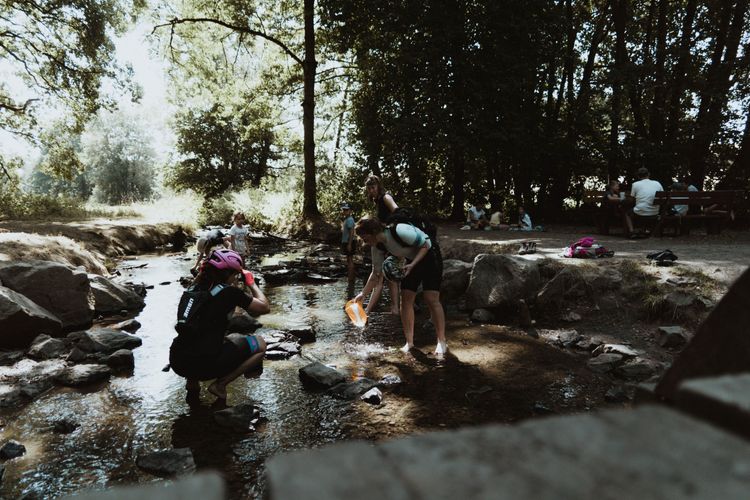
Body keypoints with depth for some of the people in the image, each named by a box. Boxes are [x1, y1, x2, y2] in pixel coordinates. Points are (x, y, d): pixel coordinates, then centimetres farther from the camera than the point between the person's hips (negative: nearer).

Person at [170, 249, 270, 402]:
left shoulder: (192, 289, 10)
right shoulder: (229, 292, -8)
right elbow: (265, 307, 2)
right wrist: (252, 283, 15)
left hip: (177, 362, 7)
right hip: (204, 364, -7)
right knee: (260, 345, 10)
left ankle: (192, 381, 19)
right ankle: (220, 384, 2)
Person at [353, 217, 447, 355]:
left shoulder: (401, 231, -33)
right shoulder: (377, 248, -10)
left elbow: (426, 245, -23)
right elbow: (377, 273, -1)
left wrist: (412, 265, -31)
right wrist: (363, 294, -6)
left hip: (429, 257, -7)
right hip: (411, 261, 7)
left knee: (431, 299, -13)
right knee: (405, 298, -3)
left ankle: (442, 342, -1)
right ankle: (409, 342, 7)